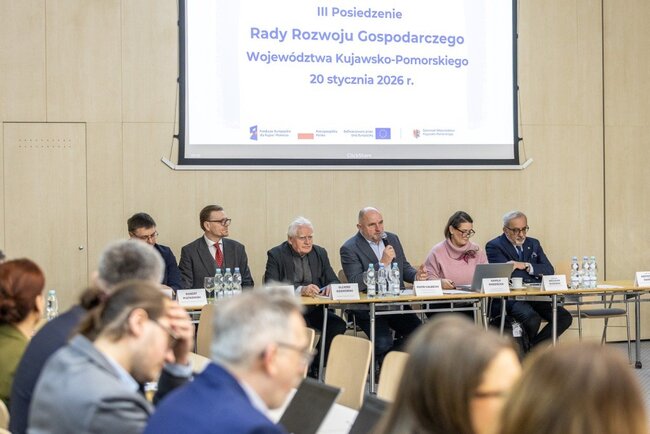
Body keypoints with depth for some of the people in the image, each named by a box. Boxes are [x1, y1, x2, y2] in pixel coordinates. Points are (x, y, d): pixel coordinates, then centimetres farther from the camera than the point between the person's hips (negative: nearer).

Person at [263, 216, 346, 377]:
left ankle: (314, 368, -7)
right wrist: (300, 290, -29)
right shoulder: (276, 255, -3)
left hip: (315, 309, 5)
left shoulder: (320, 253, 12)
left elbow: (333, 280, 10)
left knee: (338, 325, -21)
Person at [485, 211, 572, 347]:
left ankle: (534, 347, -2)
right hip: (509, 299, -6)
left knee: (564, 317, -16)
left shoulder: (533, 244, 19)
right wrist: (537, 274, -4)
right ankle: (523, 351, -3)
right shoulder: (494, 246, 0)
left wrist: (526, 266, -10)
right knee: (532, 319, -34)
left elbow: (549, 270, 7)